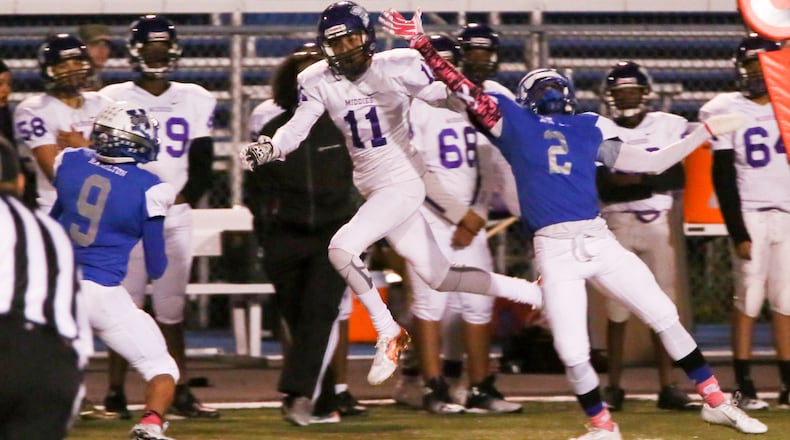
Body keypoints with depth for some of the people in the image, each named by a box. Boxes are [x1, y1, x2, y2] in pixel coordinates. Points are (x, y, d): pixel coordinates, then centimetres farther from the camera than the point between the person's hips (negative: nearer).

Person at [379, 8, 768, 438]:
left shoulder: (589, 128, 16)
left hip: (598, 239, 3)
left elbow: (651, 163, 17)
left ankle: (715, 402, 16)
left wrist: (706, 131, 16)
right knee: (572, 352, -4)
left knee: (664, 316, 3)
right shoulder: (512, 120, 9)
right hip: (554, 249, -3)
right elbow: (462, 88, 2)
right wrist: (422, 44, -7)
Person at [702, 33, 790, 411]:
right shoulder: (727, 112, -2)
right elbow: (724, 178, -5)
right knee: (749, 298, -6)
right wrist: (737, 232, -10)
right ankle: (744, 388, -2)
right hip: (751, 215, -3)